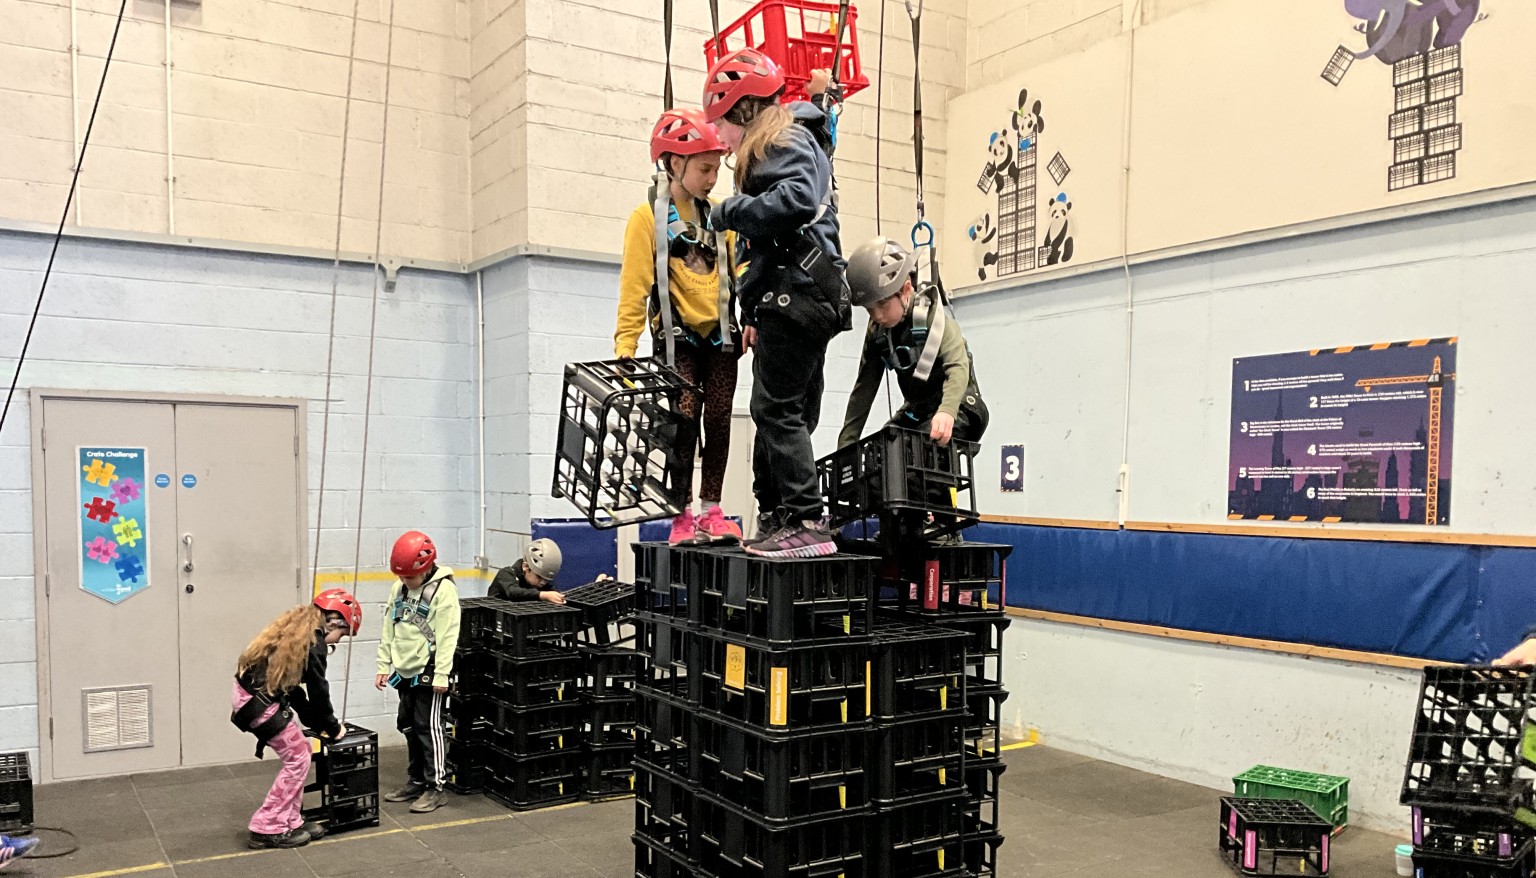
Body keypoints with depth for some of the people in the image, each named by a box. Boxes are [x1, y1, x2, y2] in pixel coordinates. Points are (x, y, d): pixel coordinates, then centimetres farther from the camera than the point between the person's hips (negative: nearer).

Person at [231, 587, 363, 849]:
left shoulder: (298, 628, 16)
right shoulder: (314, 640, -13)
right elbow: (318, 691, -7)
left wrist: (315, 722, 22)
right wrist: (332, 728, 8)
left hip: (250, 697, 9)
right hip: (260, 703, -9)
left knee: (299, 750, 15)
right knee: (297, 758, 1)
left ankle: (290, 822, 19)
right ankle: (267, 829, 6)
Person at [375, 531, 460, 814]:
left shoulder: (443, 590, -15)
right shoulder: (398, 589, 8)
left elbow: (447, 636, -17)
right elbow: (388, 630, 14)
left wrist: (441, 674, -19)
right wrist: (384, 666, 11)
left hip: (428, 673, -7)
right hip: (405, 671, 8)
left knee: (429, 727, -3)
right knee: (409, 726, 14)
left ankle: (435, 787, 6)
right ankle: (416, 781, 27)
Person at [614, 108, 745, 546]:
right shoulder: (647, 217, -5)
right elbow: (634, 284, -10)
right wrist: (625, 346, -16)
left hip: (720, 334, 4)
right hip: (677, 337, -4)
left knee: (718, 421, 2)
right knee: (684, 421, -10)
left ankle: (711, 510, 11)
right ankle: (682, 516, -2)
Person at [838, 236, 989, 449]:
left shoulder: (933, 316, -18)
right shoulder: (877, 332, 0)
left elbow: (958, 368, -32)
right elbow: (864, 388, 2)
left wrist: (946, 411, -51)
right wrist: (846, 444, -4)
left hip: (958, 409, -7)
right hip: (916, 411, 7)